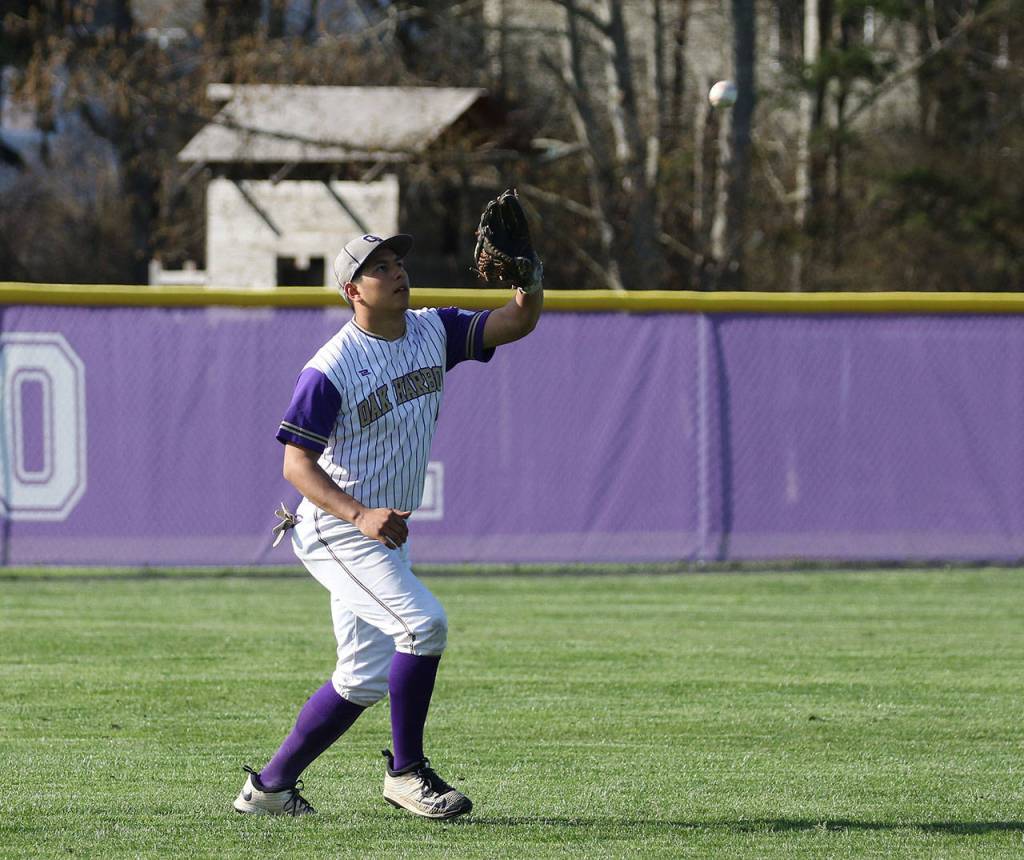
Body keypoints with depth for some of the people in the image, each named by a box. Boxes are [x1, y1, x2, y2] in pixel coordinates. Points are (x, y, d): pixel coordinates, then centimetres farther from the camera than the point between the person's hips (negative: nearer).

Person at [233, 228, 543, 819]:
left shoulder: (433, 332, 4)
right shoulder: (331, 368, -17)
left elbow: (517, 324, -4)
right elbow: (297, 464, -19)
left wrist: (529, 278, -27)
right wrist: (359, 515, -34)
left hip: (385, 534, 8)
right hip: (334, 531, -8)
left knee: (367, 679, 10)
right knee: (424, 621, -24)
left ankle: (270, 786, 20)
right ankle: (406, 771, -11)